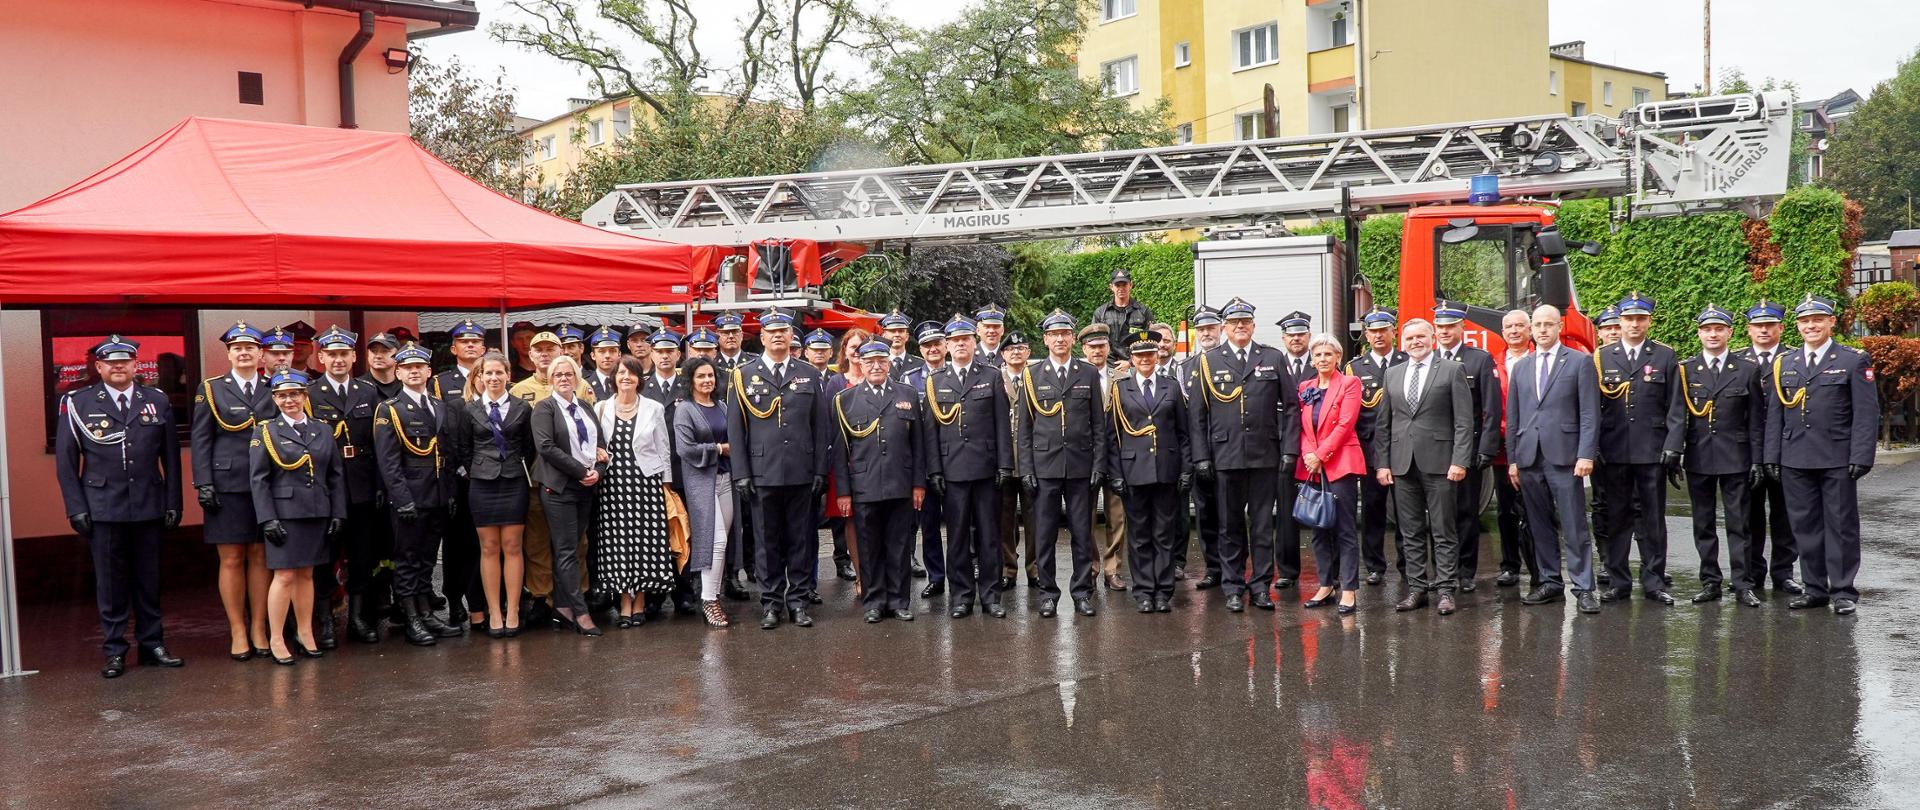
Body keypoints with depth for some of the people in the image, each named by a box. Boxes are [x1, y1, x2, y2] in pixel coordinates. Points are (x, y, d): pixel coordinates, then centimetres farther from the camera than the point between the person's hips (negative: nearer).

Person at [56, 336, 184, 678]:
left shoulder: (157, 401, 7)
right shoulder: (77, 403, 2)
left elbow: (170, 457, 9)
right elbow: (65, 460, 3)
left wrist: (173, 503, 4)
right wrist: (75, 508, -4)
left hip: (148, 506, 2)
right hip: (103, 507, -2)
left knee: (149, 579, 8)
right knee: (110, 582, 3)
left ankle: (152, 644, 18)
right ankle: (115, 652, 12)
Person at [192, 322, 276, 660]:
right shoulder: (211, 389, 5)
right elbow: (200, 439, 2)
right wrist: (203, 484, -7)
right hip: (227, 487, -2)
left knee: (260, 557, 6)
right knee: (232, 560, 1)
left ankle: (259, 629, 13)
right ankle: (237, 632, 9)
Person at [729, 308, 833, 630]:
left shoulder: (810, 375, 8)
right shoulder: (744, 376, 4)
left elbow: (822, 426, 8)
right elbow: (735, 428, 3)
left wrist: (821, 470, 2)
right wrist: (741, 473, -3)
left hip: (802, 473, 1)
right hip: (762, 473, -1)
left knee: (800, 539, 6)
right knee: (768, 540, 5)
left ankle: (798, 600, 14)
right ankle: (771, 602, 13)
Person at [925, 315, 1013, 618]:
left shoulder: (992, 376, 7)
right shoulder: (935, 381, 7)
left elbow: (1002, 423, 4)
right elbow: (931, 429, 5)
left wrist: (1005, 464, -2)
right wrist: (934, 470, -1)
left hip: (986, 467, 0)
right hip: (952, 468, 0)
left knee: (988, 533, 4)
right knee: (957, 534, 4)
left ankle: (990, 594, 11)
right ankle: (962, 595, 12)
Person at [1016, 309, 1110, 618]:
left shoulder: (1089, 374, 7)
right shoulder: (1031, 376, 5)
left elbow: (1099, 424, 6)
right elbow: (1023, 427, 5)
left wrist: (1099, 465, -1)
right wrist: (1026, 469, -2)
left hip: (1081, 466, 0)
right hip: (1044, 465, 0)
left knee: (1082, 533, 4)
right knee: (1044, 534, 2)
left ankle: (1082, 592, 14)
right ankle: (1047, 592, 12)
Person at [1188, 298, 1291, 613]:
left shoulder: (1273, 358, 7)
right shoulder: (1208, 361, 5)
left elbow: (1290, 407, 6)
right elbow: (1197, 414, 3)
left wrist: (1289, 449, -1)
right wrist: (1201, 456, -3)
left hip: (1265, 455, 1)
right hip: (1226, 456, -1)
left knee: (1263, 524, 6)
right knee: (1230, 525, 6)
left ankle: (1261, 586, 14)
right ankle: (1233, 588, 14)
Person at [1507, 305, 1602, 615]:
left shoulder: (1579, 362, 3)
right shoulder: (1521, 367, 16)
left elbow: (1589, 413, -2)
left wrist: (1586, 454, -11)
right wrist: (1512, 458, 11)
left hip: (1564, 456, -4)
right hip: (1529, 458, 5)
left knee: (1574, 527, -4)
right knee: (1539, 525, 8)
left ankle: (1583, 588, 0)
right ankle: (1550, 582, 17)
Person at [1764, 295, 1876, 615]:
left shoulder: (1854, 361, 1)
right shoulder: (1784, 363, 12)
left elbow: (1867, 413, -3)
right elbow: (1775, 413, 13)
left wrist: (1861, 457, -11)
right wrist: (1772, 457, 7)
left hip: (1837, 460, -4)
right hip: (1795, 461, 4)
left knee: (1841, 525, 2)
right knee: (1805, 525, 7)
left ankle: (1843, 591, 9)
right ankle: (1815, 588, 16)